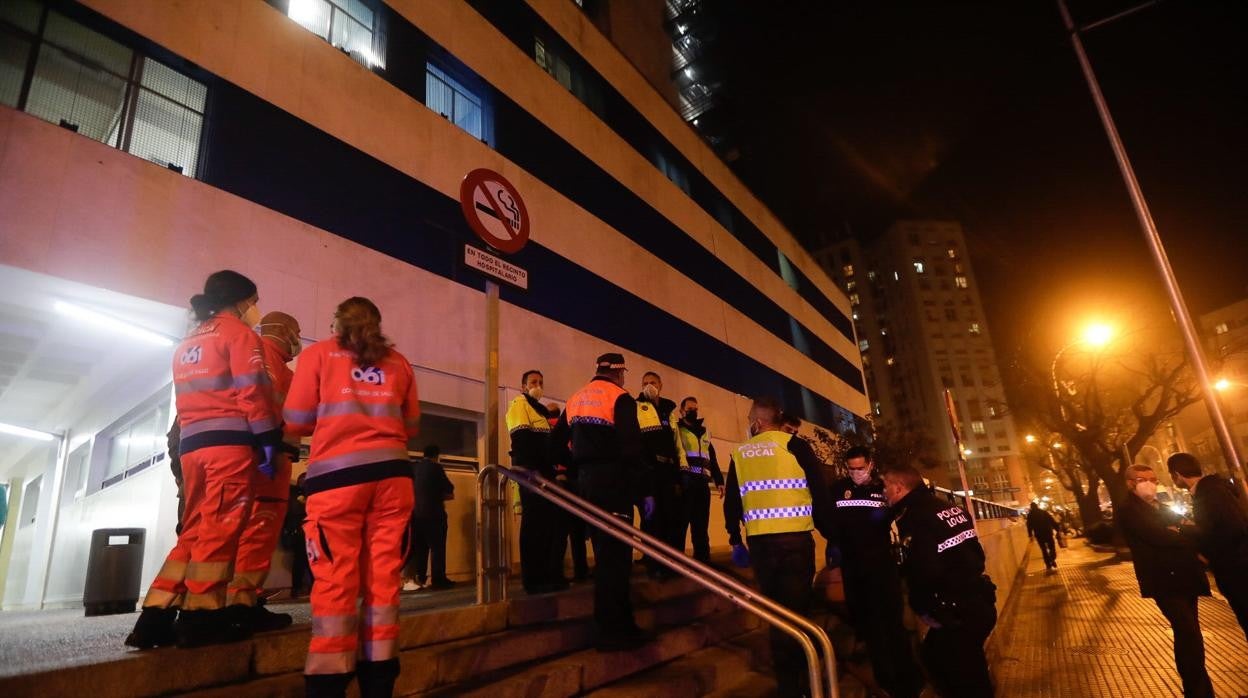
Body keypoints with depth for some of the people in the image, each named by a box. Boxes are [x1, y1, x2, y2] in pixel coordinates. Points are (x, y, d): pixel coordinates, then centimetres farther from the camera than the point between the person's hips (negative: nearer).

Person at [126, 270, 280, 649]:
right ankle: (200, 617, -2)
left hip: (191, 444, 8)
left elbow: (185, 399, 22)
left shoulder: (187, 343, 25)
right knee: (220, 527, -4)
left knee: (195, 528, 12)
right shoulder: (239, 333, 0)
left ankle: (157, 615, 9)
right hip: (230, 442, -8)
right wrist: (268, 441, -11)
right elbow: (251, 392, -11)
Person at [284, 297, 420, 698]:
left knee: (336, 579, 1)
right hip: (392, 473, 2)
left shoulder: (318, 354, 9)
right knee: (383, 577, 6)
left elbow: (295, 422, 7)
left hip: (338, 473, -2)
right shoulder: (398, 363, 15)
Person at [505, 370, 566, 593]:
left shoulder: (541, 409, 26)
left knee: (550, 523, 7)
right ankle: (533, 579, -1)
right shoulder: (519, 404, -1)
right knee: (534, 525, -6)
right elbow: (522, 440, -13)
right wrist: (533, 471, -21)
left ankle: (549, 575, 14)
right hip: (531, 473, -8)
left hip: (544, 473, 9)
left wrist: (551, 469, 12)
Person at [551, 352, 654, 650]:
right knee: (615, 553, -4)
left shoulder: (575, 399, 16)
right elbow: (632, 448, -14)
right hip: (613, 480, -7)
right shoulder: (621, 398, -5)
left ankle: (614, 623, 22)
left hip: (586, 480, 7)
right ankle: (613, 630, 0)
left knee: (604, 550, 14)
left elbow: (557, 443, 14)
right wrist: (645, 490, -12)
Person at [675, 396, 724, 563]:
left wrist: (719, 480, 16)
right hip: (684, 480, -5)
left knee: (701, 524, 8)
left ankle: (703, 559, 15)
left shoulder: (704, 431, 24)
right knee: (681, 521, -7)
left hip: (702, 481, 5)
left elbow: (712, 457, 25)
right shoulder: (676, 429, 7)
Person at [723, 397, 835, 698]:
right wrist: (831, 535, 7)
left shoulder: (740, 453, 8)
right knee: (796, 610, 3)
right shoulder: (795, 445, -2)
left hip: (758, 541, 3)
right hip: (795, 538, -3)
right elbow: (820, 494, -3)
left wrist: (735, 540, 21)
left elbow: (731, 502, 12)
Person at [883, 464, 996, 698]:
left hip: (958, 612, -9)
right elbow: (974, 552, 14)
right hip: (980, 602, 9)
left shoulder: (912, 517, -19)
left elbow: (924, 571, -25)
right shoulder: (950, 507, 8)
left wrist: (922, 608, -9)